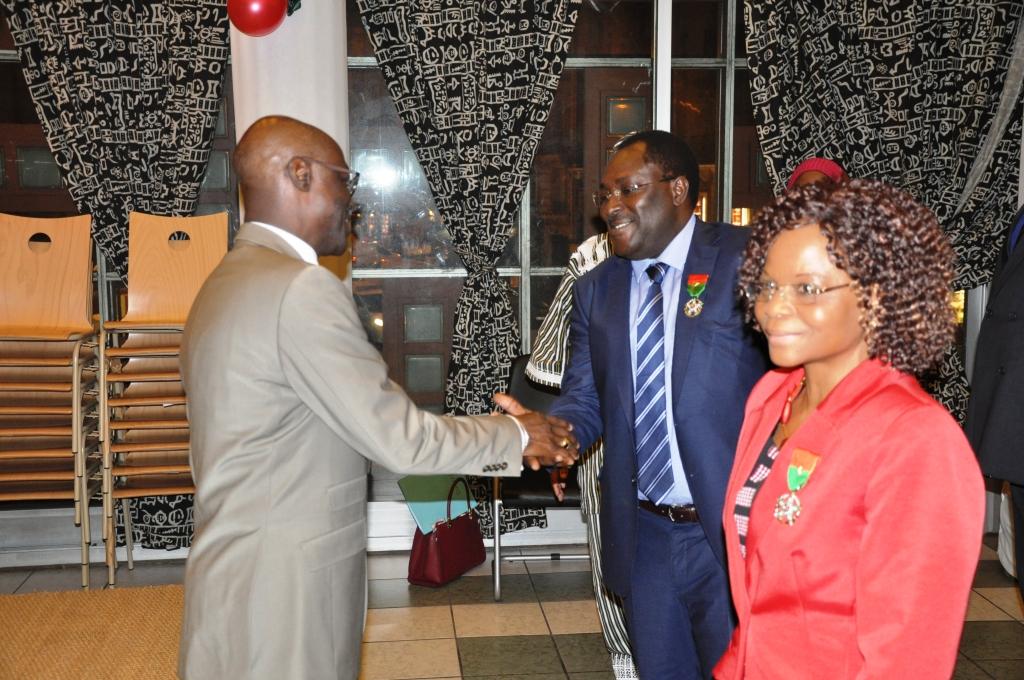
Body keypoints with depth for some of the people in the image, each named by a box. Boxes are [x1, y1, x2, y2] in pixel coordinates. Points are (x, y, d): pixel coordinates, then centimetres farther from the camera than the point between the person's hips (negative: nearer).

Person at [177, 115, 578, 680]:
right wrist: (517, 437, -3)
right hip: (280, 596, -9)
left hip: (242, 580, 9)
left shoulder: (228, 282, 10)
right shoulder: (301, 288, -21)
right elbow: (400, 439, -17)